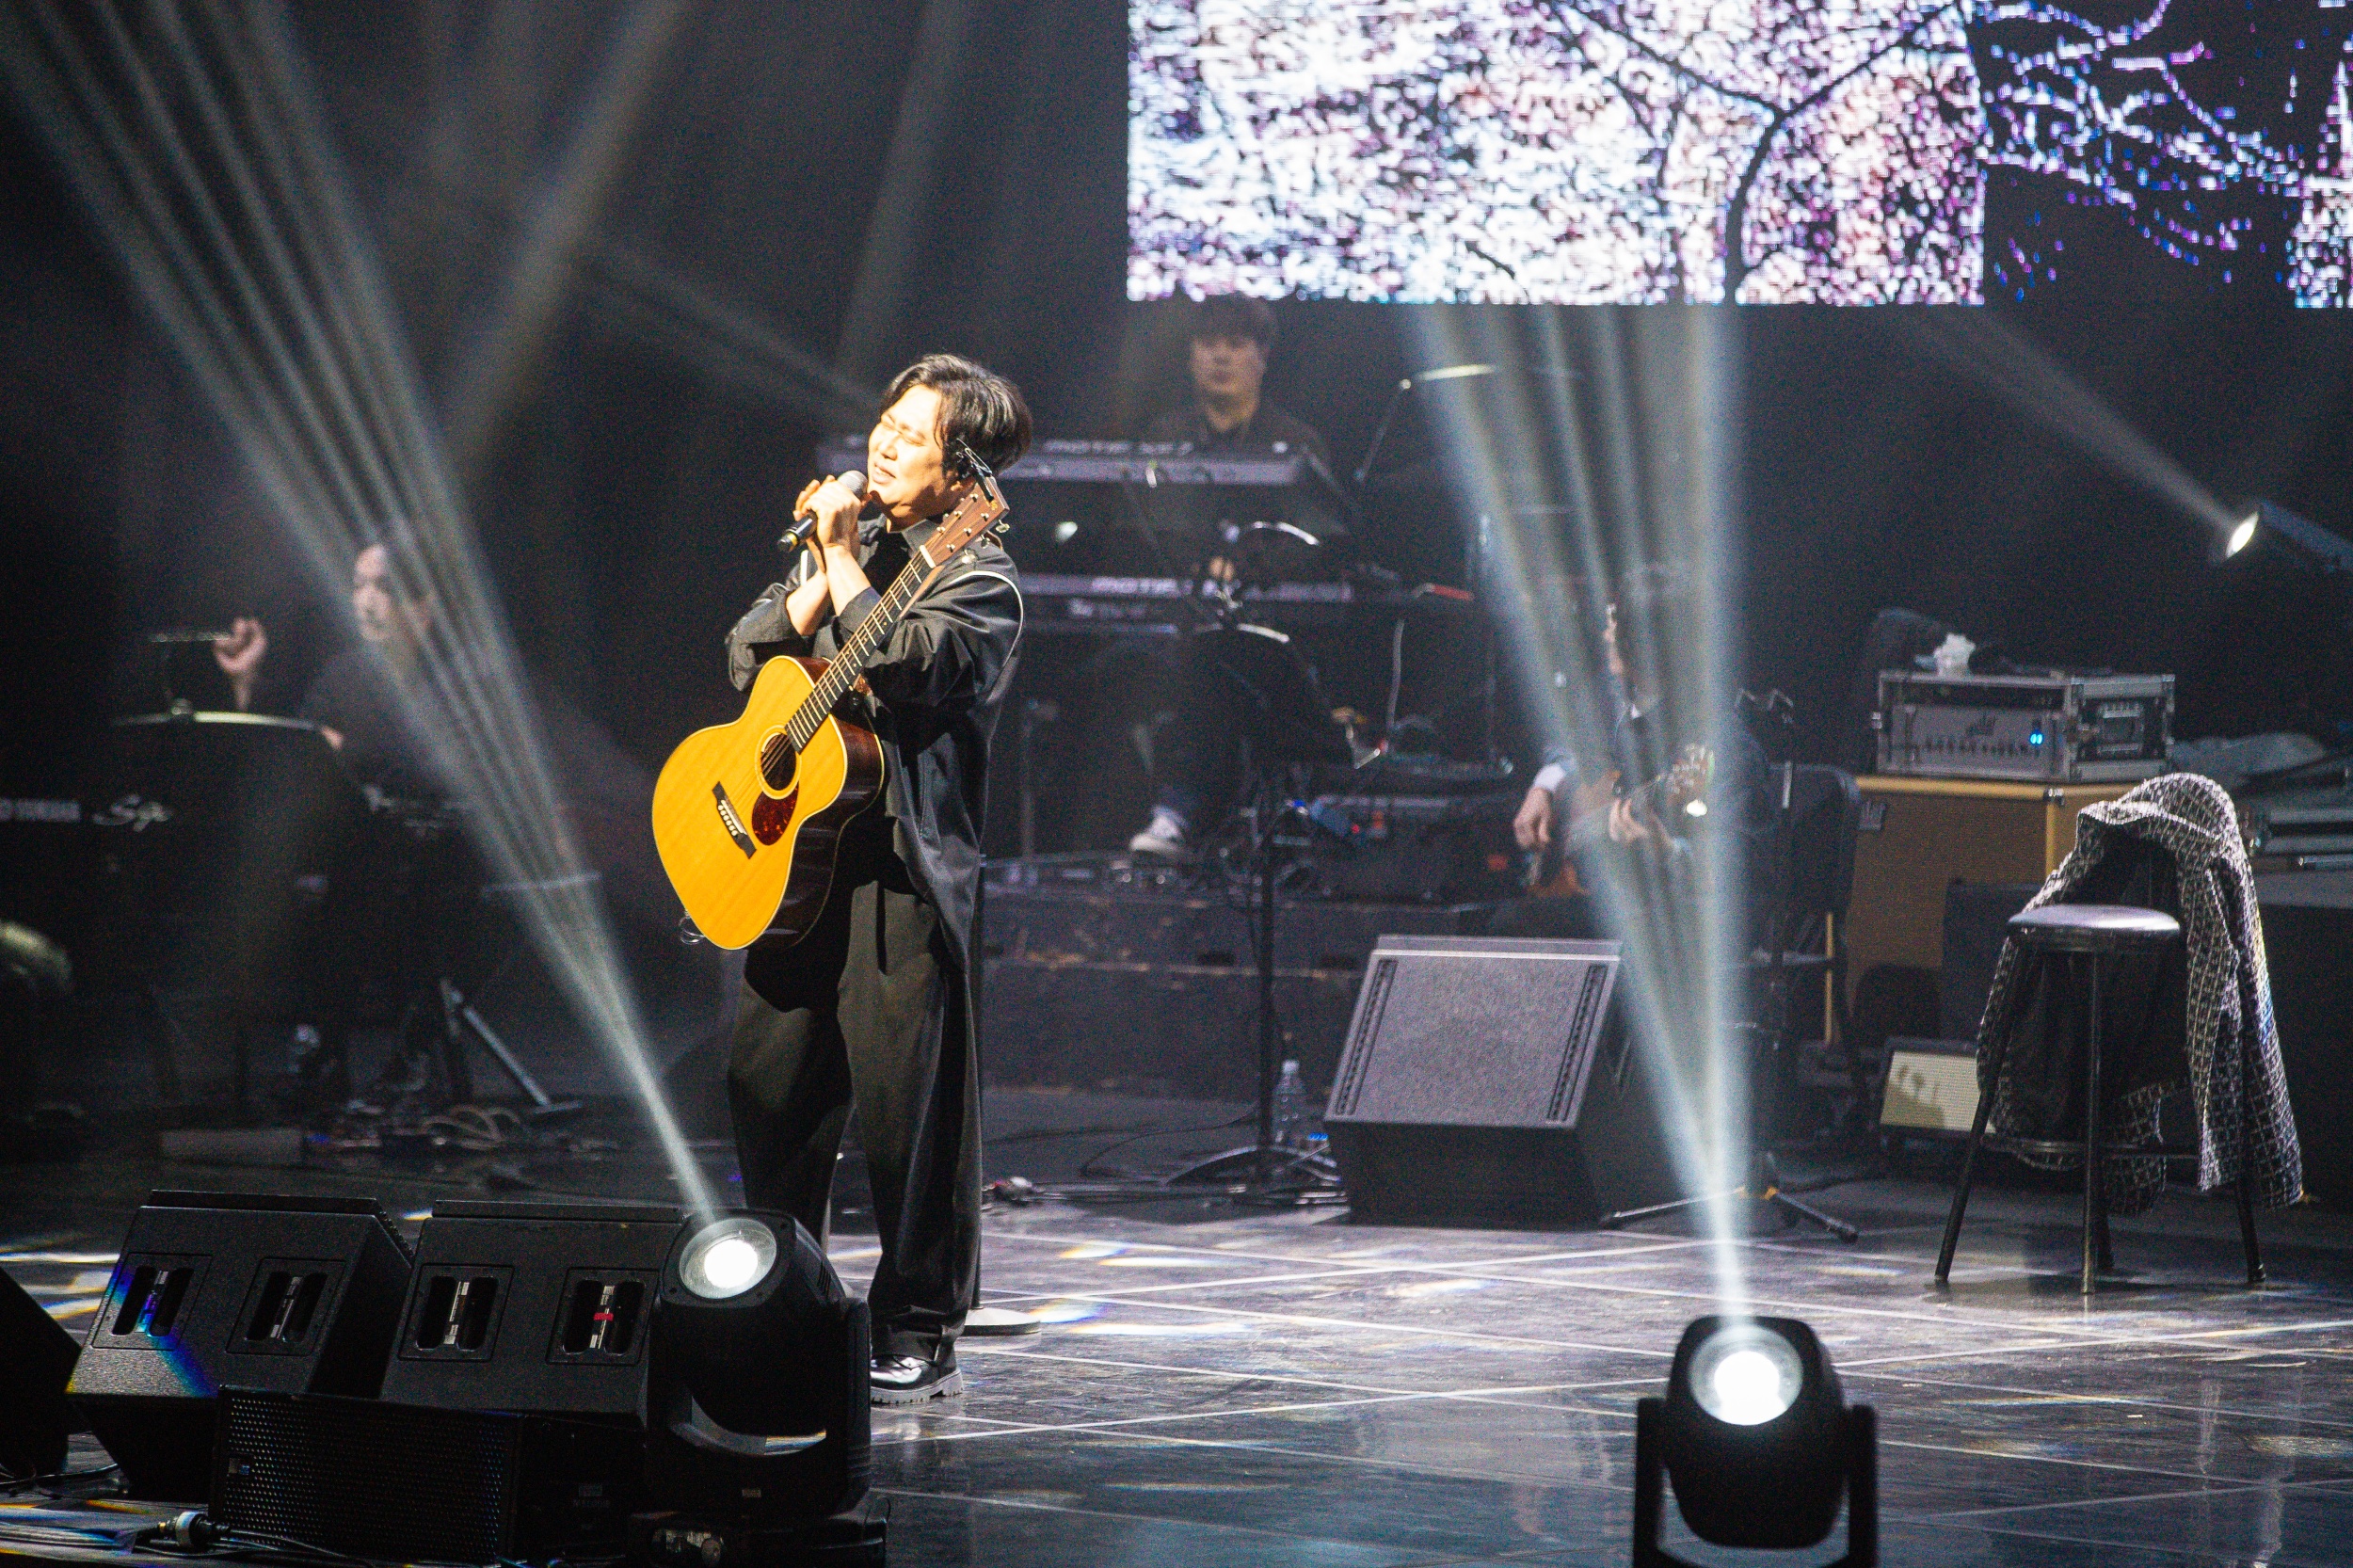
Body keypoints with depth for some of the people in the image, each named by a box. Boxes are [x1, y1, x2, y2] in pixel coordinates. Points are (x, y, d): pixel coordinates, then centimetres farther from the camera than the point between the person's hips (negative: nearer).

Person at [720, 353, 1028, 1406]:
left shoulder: (979, 579, -4)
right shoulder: (852, 545, 17)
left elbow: (909, 667, -22)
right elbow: (748, 659, 11)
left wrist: (843, 562, -12)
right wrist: (817, 578, -2)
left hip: (905, 868, -7)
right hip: (797, 854, 7)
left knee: (903, 1103, -6)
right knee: (769, 1087, 9)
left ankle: (919, 1336, 3)